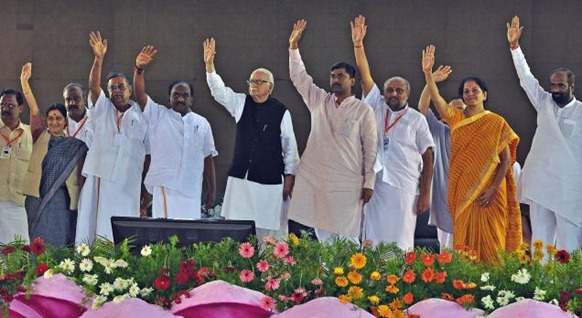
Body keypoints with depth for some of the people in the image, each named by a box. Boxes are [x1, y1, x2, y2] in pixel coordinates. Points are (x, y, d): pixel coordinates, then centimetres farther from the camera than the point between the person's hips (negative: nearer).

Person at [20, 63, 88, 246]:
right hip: (36, 196, 1)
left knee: (59, 240, -1)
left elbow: (80, 174, 7)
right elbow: (34, 109, 0)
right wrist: (24, 81, -6)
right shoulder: (40, 137, 9)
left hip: (61, 198, -1)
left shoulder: (74, 144, 6)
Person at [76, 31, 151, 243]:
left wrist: (146, 189, 5)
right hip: (98, 179, 0)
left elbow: (148, 156, 10)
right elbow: (94, 86, -4)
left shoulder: (141, 118, 13)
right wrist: (99, 59, -20)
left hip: (128, 186, 0)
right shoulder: (102, 109, 14)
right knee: (93, 226, -5)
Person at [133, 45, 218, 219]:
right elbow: (140, 94, -7)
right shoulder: (158, 115, 8)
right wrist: (139, 69, -24)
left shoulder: (202, 123, 14)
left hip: (192, 192, 3)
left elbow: (208, 157, 15)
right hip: (164, 187, -3)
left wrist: (212, 190, 10)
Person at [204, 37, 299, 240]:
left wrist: (290, 176, -3)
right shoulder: (241, 103, 7)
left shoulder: (281, 112, -3)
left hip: (269, 180, -3)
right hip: (240, 177, 3)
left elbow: (290, 146, 0)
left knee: (269, 228, -2)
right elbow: (219, 90, -4)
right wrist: (209, 65, -19)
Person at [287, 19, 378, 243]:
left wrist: (369, 182, -5)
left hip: (348, 184, -4)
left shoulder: (363, 111, 0)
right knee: (323, 235, 6)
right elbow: (299, 78, 11)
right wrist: (294, 47, 1)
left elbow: (371, 149, -1)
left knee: (347, 237, -5)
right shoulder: (319, 101, 12)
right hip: (315, 180, 4)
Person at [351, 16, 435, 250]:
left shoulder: (417, 119, 2)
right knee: (374, 239, 3)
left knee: (401, 243, -1)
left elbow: (428, 157, 1)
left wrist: (425, 193, -4)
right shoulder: (377, 108, 9)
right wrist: (358, 44, -8)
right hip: (375, 185, 3)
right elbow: (365, 76, 2)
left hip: (405, 189, -2)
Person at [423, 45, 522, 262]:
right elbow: (436, 99, -11)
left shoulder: (496, 123, 0)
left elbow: (506, 160, -3)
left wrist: (494, 189, -14)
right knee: (464, 237, 3)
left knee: (489, 239, -2)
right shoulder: (456, 119, 7)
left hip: (489, 193, -2)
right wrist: (428, 73, -28)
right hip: (461, 190, 2)